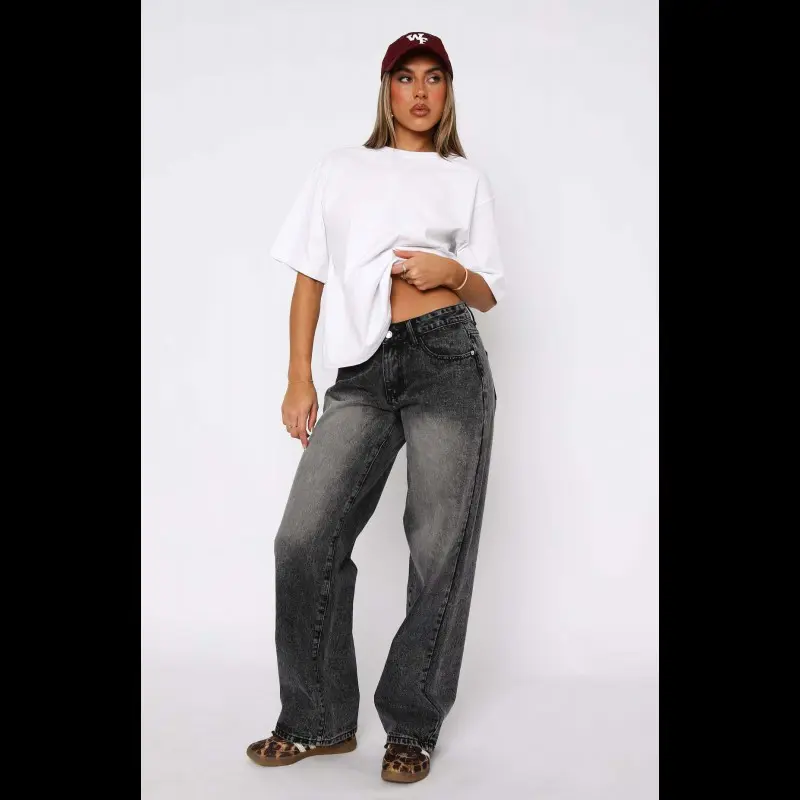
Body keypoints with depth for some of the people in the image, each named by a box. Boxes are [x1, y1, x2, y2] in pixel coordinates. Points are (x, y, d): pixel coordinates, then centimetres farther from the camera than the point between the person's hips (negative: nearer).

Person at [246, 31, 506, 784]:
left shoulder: (467, 179, 15)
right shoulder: (341, 169, 18)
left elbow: (489, 295, 15)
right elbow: (310, 278, 13)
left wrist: (453, 272, -7)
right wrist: (299, 380, 4)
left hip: (448, 360, -1)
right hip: (363, 370, 1)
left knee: (439, 548, -1)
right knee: (305, 538, -7)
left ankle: (412, 727, 14)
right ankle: (319, 720, 10)